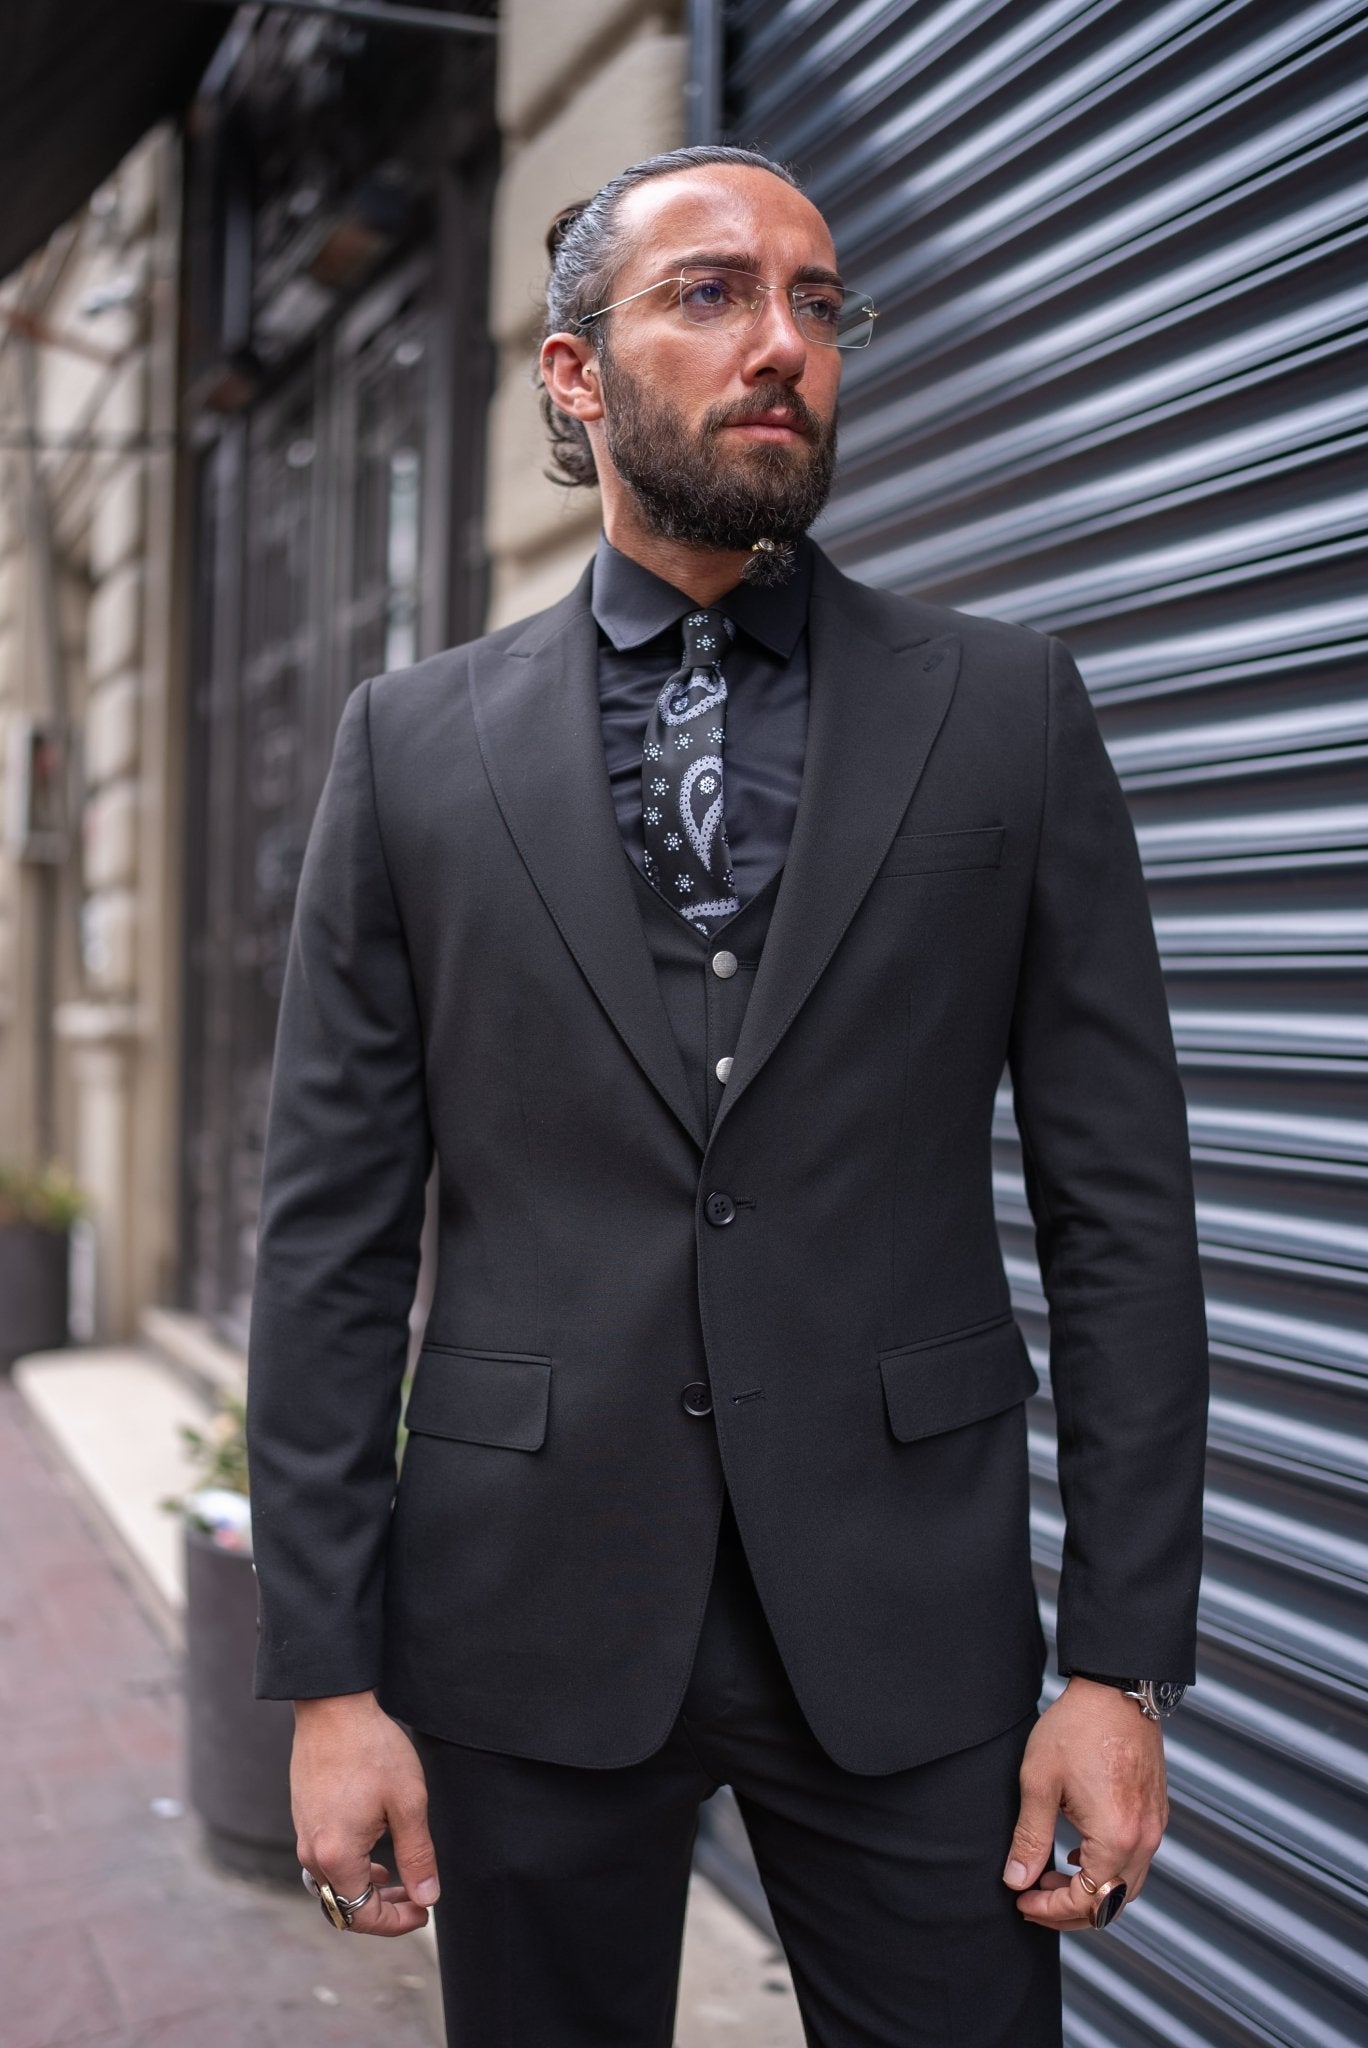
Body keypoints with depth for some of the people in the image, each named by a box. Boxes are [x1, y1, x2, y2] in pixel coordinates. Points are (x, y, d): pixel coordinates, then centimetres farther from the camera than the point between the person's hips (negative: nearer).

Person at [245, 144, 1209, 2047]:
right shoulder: (415, 743, 2)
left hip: (907, 1620, 0)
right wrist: (328, 1673, -2)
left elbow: (1121, 1201, -1)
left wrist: (1125, 1662, -5)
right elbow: (333, 1227, 1)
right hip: (527, 1616, 1)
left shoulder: (1007, 711, 1)